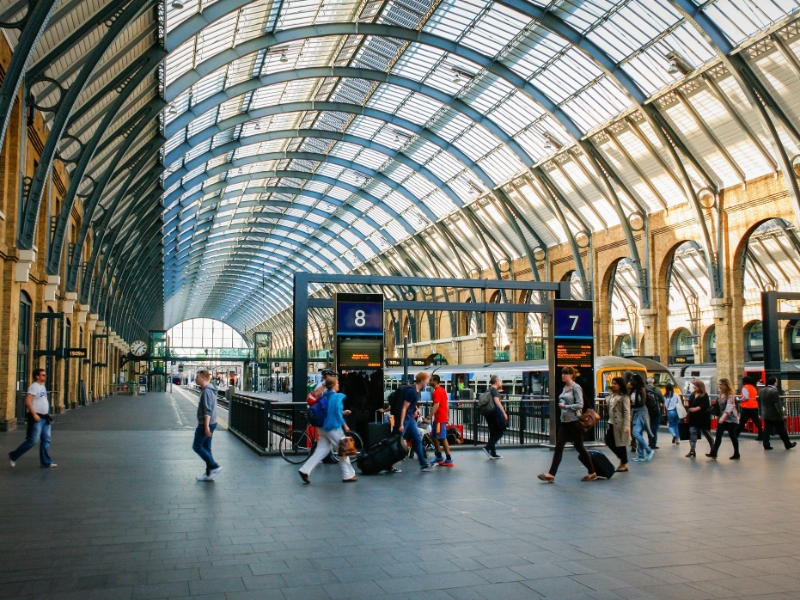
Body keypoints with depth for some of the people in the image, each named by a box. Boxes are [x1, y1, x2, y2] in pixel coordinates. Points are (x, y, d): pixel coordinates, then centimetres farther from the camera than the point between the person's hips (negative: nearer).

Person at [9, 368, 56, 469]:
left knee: (46, 440, 7)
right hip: (37, 418, -9)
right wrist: (34, 415, -24)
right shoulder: (34, 387, -13)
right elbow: (28, 401, -22)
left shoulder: (42, 386, 15)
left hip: (45, 418, 9)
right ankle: (13, 456, 9)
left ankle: (46, 462, 11)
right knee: (33, 440, -7)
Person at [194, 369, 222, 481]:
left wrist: (206, 426, -26)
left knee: (197, 446, -2)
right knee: (206, 447, 13)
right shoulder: (209, 389, 13)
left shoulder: (207, 391, -19)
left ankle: (214, 467, -3)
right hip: (209, 423, 10)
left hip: (206, 424, -10)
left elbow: (208, 410, -24)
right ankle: (209, 473, 16)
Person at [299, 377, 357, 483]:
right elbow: (337, 413, -18)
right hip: (334, 427, -7)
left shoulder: (324, 396, 11)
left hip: (323, 427, 7)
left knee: (321, 450, 10)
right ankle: (348, 475, 13)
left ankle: (305, 470, -1)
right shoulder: (338, 397, -13)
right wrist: (345, 425, -9)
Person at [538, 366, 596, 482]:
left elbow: (580, 405, -17)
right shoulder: (564, 388, 11)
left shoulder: (576, 388, -11)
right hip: (564, 422, 7)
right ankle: (551, 474, -3)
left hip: (574, 422, -7)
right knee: (558, 447, 0)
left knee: (579, 447, 4)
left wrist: (565, 406, -17)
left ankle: (592, 473, 21)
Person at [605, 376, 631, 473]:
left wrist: (626, 426, -20)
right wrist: (609, 422, 13)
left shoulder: (624, 397, -10)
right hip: (612, 423, 8)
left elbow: (627, 412, -14)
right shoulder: (611, 396, 13)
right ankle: (622, 458, 27)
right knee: (609, 442, 9)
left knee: (621, 444, 1)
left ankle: (624, 464, 15)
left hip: (620, 424, -8)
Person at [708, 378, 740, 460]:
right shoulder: (721, 394, 6)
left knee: (733, 436, 5)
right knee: (718, 435, -3)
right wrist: (721, 417, 11)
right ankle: (713, 453, -7)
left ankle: (736, 454, 18)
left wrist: (723, 417, -41)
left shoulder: (730, 395, -17)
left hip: (731, 419, -7)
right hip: (722, 418, 7)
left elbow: (729, 407, -29)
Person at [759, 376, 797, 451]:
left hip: (765, 414, 7)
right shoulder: (774, 391, -19)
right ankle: (788, 445, 18)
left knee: (767, 430, 7)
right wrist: (782, 415, -16)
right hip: (775, 415, -7)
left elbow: (759, 403, 14)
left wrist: (761, 412, 22)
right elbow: (778, 404, -21)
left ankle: (766, 445, 3)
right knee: (781, 431, 6)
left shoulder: (761, 390, 6)